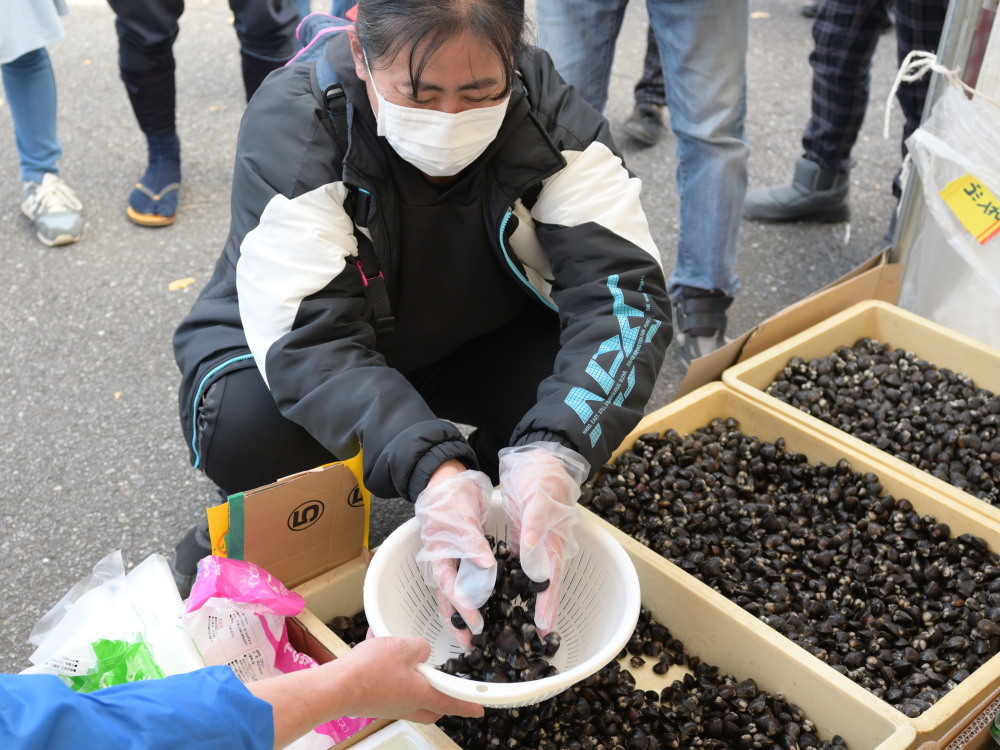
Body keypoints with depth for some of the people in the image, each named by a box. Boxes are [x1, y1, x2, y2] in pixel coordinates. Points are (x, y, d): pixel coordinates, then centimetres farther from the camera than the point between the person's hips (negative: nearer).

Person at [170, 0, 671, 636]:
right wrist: (432, 470, -53)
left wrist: (554, 454, -47)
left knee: (595, 384, -26)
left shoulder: (545, 105, -21)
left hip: (470, 343, 3)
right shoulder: (292, 122, -29)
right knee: (247, 432, -36)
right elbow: (310, 340, -37)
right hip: (280, 356, -2)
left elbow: (621, 285, -30)